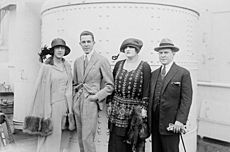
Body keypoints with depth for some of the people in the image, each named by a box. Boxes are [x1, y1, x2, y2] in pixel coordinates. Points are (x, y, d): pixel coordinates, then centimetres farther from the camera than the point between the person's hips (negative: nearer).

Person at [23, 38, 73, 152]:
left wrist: (70, 108, 8)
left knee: (58, 136, 12)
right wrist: (45, 113, -10)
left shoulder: (67, 66, 8)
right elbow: (43, 89, -8)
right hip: (51, 104, -5)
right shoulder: (46, 66, -8)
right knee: (49, 136, 2)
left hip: (64, 104, 5)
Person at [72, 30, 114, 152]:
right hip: (77, 102, 6)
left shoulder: (102, 60, -5)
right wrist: (76, 93, 9)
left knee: (87, 139, -8)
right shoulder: (77, 61, 13)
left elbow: (110, 86, -4)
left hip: (91, 103, -6)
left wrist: (97, 96, -12)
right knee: (81, 138, 12)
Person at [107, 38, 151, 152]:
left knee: (134, 142, 3)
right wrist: (109, 103, 9)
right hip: (117, 109, 4)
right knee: (116, 141, 5)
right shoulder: (119, 64, 9)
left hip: (135, 110, -3)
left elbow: (146, 88, -6)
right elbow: (112, 85, 13)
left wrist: (144, 107, -11)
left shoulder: (144, 66, -3)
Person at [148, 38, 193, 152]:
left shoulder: (183, 73, -3)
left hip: (171, 124, -5)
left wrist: (180, 120, -16)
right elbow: (150, 98, 13)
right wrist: (148, 120, 7)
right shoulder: (154, 74, 12)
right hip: (154, 123, 5)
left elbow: (186, 99, -8)